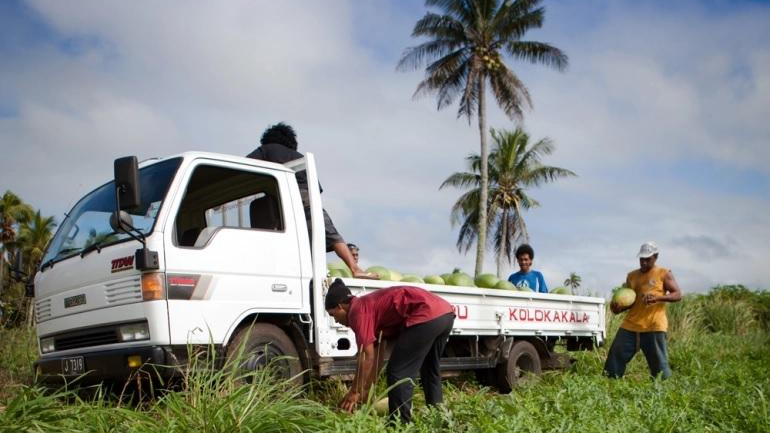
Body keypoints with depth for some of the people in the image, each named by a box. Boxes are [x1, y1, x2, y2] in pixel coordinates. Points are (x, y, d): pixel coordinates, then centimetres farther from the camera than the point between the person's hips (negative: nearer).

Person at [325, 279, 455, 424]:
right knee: (429, 372, 27)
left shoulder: (357, 311, 0)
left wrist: (356, 392, 6)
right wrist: (365, 390, 31)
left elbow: (367, 356, -4)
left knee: (398, 374, 0)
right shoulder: (372, 305, 27)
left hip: (427, 316, -10)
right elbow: (376, 355, 29)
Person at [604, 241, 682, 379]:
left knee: (658, 363, -3)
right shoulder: (632, 276, 14)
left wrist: (658, 297, -21)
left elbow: (678, 295, -4)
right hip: (630, 325, 4)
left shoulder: (664, 274, 3)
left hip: (654, 327, -4)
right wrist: (619, 308, -5)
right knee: (616, 356, 2)